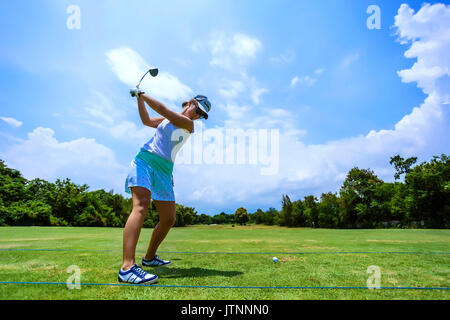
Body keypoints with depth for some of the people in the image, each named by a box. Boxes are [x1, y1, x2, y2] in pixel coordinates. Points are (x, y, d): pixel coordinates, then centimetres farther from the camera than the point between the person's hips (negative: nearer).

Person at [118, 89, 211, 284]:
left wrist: (142, 94, 0)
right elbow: (147, 120, 29)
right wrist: (139, 99, 19)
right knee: (141, 205, -26)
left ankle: (149, 257, 24)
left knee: (169, 220, 0)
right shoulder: (168, 119, 15)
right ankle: (127, 266, -36)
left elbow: (163, 110, -5)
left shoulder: (188, 123, 5)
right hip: (144, 161, -2)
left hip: (163, 171, 2)